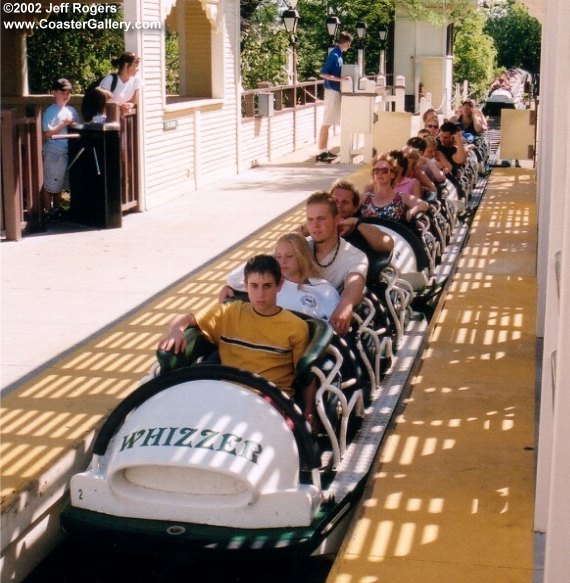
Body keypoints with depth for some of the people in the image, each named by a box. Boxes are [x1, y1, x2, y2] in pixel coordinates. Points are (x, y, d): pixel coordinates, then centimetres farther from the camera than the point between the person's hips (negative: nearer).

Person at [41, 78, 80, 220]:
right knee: (49, 185, 0)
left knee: (60, 184, 18)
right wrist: (64, 124, -21)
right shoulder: (50, 112, -11)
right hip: (53, 153, -7)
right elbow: (48, 134, -18)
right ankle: (47, 211, 8)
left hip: (67, 151, 7)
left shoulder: (71, 110, 9)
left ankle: (57, 209, 29)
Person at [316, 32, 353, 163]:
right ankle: (321, 153, -6)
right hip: (332, 91, -9)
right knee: (326, 123, -7)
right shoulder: (334, 55, -15)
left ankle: (324, 150, 17)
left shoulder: (338, 54, 12)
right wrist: (340, 79, -25)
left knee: (328, 123, 12)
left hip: (335, 91, 9)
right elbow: (323, 73, -21)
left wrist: (344, 77, 18)